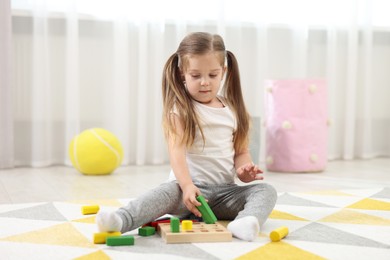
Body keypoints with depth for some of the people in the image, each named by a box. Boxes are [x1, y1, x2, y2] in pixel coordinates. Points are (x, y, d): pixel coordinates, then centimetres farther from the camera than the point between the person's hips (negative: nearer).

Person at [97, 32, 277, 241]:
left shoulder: (232, 110, 12)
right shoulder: (181, 110, -3)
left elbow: (241, 151, 15)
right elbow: (177, 151, -15)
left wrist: (244, 170, -9)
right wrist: (187, 186, -31)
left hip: (225, 190, 4)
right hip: (189, 186, -4)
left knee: (266, 190, -18)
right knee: (168, 192, -34)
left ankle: (245, 223, -47)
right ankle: (121, 220, -54)